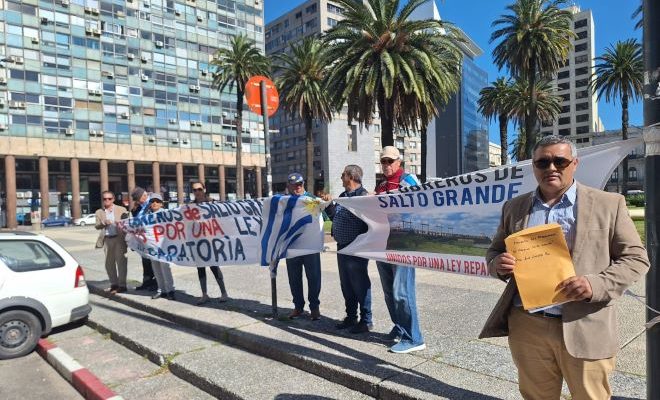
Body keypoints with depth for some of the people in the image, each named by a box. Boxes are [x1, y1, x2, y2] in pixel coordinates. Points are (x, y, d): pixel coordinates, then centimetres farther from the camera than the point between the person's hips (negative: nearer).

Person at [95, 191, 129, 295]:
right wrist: (103, 223, -17)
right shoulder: (99, 212, 10)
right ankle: (114, 284, 21)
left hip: (119, 238, -3)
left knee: (121, 261, -2)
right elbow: (96, 226, 2)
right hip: (107, 239, 3)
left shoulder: (122, 210, 3)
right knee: (109, 263, 9)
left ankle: (122, 285, 6)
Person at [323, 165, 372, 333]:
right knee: (346, 285, 17)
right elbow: (335, 216, 19)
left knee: (360, 284, 2)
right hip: (342, 247, 9)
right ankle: (351, 317, 31)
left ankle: (366, 321, 15)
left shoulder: (362, 195, -14)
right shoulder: (343, 196, 14)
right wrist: (329, 204, 9)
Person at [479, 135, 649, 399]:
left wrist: (595, 285, -18)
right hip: (526, 327, 2)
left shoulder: (608, 204, 0)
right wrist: (499, 265, -10)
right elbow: (494, 251, 14)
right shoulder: (514, 207, 8)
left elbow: (635, 258, 0)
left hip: (584, 329, -2)